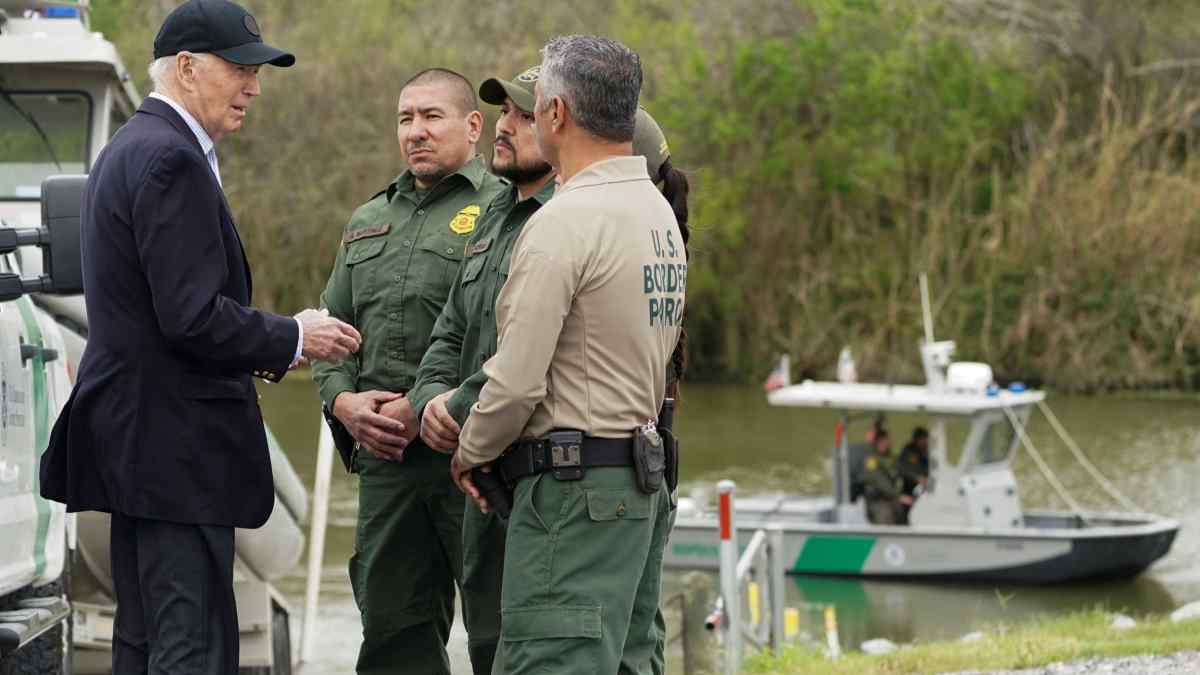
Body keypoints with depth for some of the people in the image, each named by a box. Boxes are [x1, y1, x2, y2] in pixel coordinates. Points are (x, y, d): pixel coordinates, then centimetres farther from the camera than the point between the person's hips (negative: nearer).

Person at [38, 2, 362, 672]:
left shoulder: (130, 149, 17)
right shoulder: (172, 160, -16)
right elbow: (192, 316, -22)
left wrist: (252, 352, 13)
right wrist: (291, 338, -9)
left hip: (131, 435, 11)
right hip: (173, 442, -11)